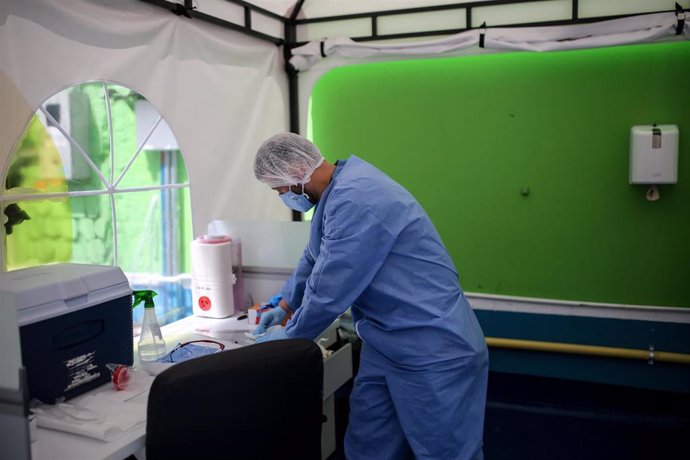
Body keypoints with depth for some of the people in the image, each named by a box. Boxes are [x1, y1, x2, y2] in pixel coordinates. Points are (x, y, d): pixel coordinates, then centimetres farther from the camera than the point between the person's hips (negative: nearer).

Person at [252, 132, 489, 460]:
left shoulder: (355, 201, -26)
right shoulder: (338, 190, 7)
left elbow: (331, 289, -22)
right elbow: (315, 258, 23)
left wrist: (289, 336, -5)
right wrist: (285, 304, 23)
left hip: (434, 350, -10)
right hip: (384, 345, 10)